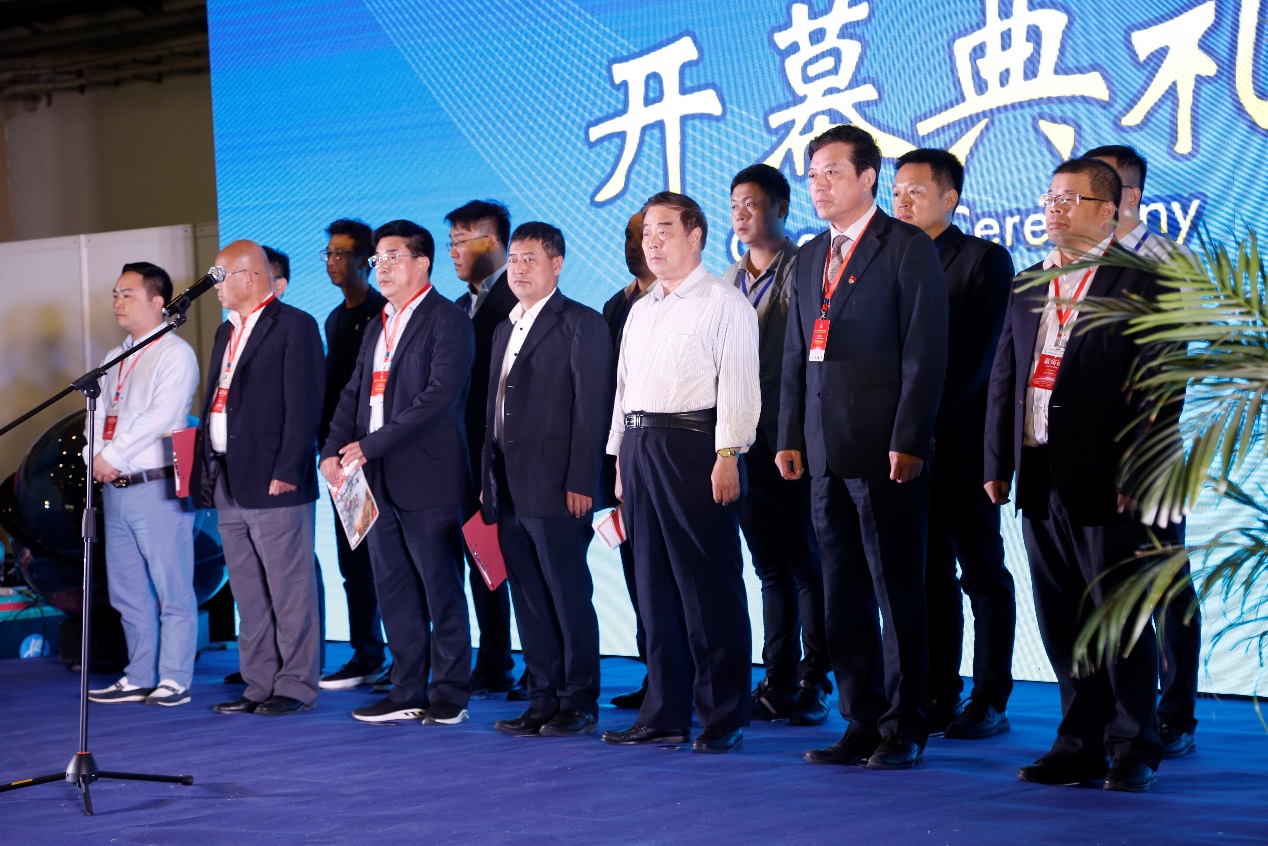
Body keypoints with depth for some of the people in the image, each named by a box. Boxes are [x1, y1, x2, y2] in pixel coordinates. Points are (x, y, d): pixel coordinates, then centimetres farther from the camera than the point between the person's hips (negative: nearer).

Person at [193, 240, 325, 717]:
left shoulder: (293, 327, -7)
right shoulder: (226, 332, 19)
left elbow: (303, 406, -13)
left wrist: (287, 472, -18)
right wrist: (205, 472, 13)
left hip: (274, 481, -9)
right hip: (228, 483, 9)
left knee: (289, 591, -3)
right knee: (248, 596, 12)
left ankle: (296, 685, 3)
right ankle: (260, 685, 18)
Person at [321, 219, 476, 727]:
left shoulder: (447, 322, -8)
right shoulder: (377, 327, 18)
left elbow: (441, 395, -18)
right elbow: (354, 394, 18)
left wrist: (371, 445, -19)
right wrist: (334, 451, 1)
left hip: (428, 479, -8)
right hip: (379, 479, 8)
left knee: (441, 589, -1)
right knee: (394, 589, 11)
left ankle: (450, 695, 6)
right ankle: (408, 692, 18)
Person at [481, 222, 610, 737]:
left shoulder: (581, 324, -4)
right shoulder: (505, 330, 20)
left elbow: (591, 409, -10)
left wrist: (581, 483, -16)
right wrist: (489, 480, 14)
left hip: (555, 489, -8)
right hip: (510, 492, 8)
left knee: (569, 598, -3)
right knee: (530, 603, 9)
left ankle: (580, 704, 3)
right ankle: (543, 701, 14)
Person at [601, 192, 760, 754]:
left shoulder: (724, 303, -2)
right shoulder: (640, 310, 21)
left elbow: (737, 384, -10)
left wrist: (727, 456, -18)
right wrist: (621, 459, 16)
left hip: (693, 444, -7)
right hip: (639, 447, 8)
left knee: (709, 586, -5)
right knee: (655, 586, 8)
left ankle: (723, 718, 0)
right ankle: (665, 714, 13)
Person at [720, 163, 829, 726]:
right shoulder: (729, 281, 17)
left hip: (791, 441, -7)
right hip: (745, 441, 7)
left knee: (806, 565, -3)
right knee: (771, 568, 10)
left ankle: (813, 683, 1)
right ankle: (779, 682, 14)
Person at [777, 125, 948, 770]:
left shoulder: (908, 249, -4)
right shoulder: (809, 259, 17)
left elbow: (924, 352, -9)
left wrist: (908, 443, -15)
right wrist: (791, 437, 10)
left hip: (885, 450, -7)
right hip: (826, 452, 7)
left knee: (897, 590, -2)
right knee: (844, 595, 9)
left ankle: (904, 729, 5)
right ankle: (862, 725, 15)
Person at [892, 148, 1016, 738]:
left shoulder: (985, 259, -3)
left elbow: (978, 353, -10)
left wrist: (932, 419, -15)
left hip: (961, 440, -5)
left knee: (983, 573, 1)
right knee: (929, 574, 8)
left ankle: (989, 701, 4)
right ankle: (939, 698, 12)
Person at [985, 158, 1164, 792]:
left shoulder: (1138, 283, -4)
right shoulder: (1028, 285, 15)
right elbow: (1003, 378, 17)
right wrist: (998, 464, 10)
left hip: (1105, 481, -6)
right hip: (1041, 477, 6)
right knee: (1061, 622, 9)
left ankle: (1132, 750, 9)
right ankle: (1081, 744, 17)